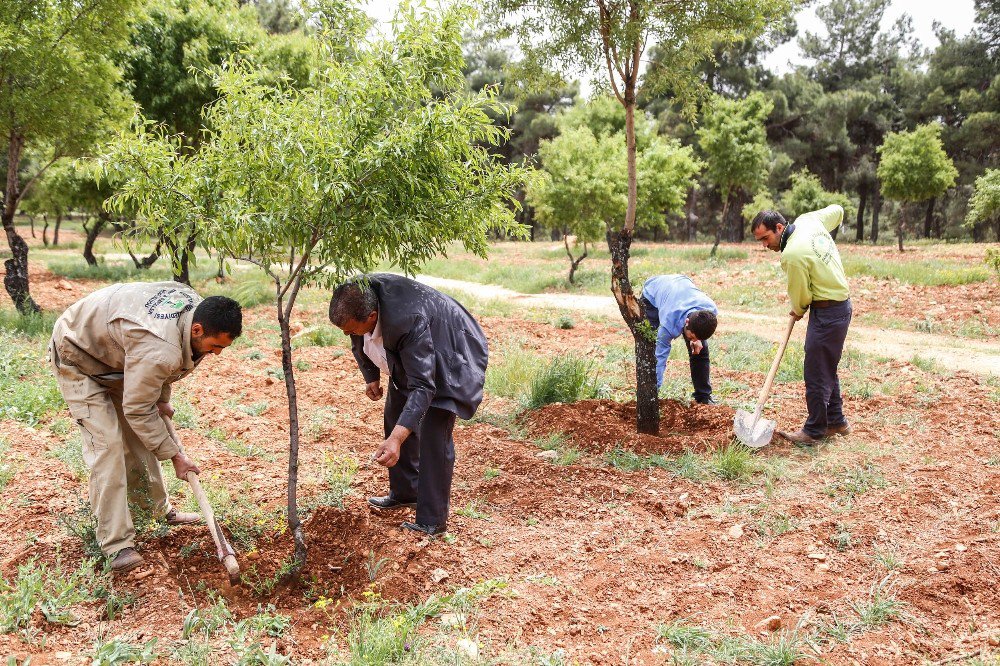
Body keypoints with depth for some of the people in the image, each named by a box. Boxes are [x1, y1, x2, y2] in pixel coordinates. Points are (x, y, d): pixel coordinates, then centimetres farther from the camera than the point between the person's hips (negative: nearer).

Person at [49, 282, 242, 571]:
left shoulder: (194, 304, -15)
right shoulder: (160, 351, -41)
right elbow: (138, 411, -28)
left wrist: (162, 398, 9)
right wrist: (174, 455, -18)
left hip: (114, 352, 9)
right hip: (78, 359, -9)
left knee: (138, 438, 12)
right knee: (107, 443, -17)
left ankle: (160, 510, 26)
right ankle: (118, 545, -14)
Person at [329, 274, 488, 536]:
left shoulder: (407, 320, -43)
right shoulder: (356, 297, -22)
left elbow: (422, 386, -43)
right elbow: (360, 342, 3)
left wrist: (396, 439, -50)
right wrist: (370, 376, 0)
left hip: (449, 355, -8)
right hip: (408, 353, 8)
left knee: (433, 433, -14)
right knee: (396, 415, 16)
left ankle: (432, 521, -4)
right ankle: (404, 493, 34)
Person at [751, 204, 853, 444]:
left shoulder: (792, 255, -25)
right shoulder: (808, 220, 0)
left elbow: (800, 297, -13)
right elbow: (837, 210, 20)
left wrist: (799, 311, 10)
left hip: (827, 313, -10)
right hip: (841, 304, 10)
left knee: (816, 372, -3)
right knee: (826, 369, 19)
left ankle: (814, 431, 6)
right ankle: (836, 422, 29)